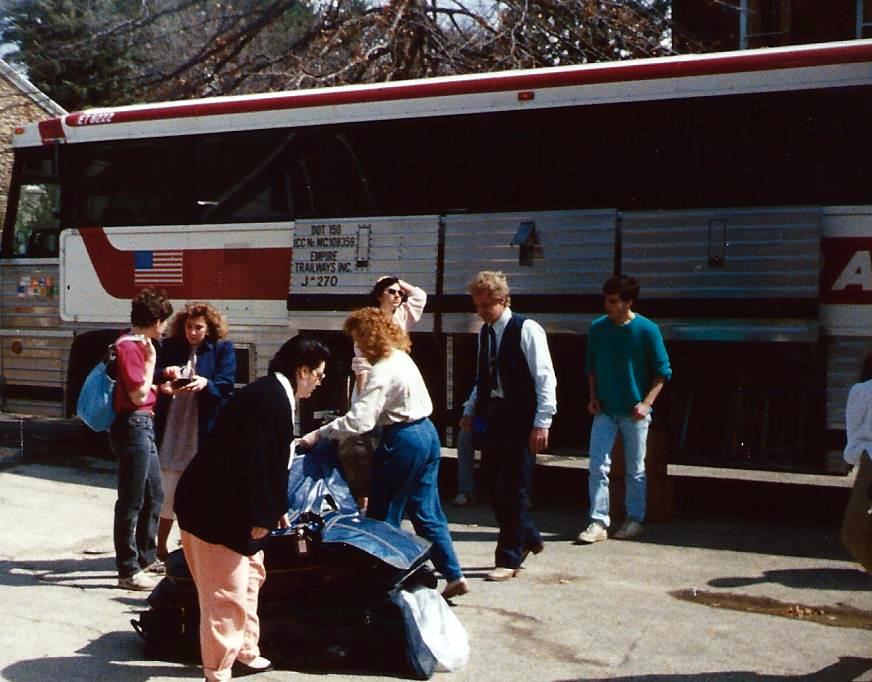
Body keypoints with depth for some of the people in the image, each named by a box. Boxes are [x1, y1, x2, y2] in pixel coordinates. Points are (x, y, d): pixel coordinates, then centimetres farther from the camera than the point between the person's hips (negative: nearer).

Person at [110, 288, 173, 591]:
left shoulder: (139, 344, 13)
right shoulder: (128, 347, -17)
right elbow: (138, 395, -20)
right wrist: (151, 361, -13)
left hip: (144, 426, 11)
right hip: (133, 427, -11)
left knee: (154, 495, 20)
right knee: (131, 502, -4)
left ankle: (146, 557, 33)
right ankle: (128, 571, 4)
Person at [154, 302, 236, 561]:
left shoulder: (223, 349, 2)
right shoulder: (170, 347, 8)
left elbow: (226, 385, -8)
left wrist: (205, 383, -27)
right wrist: (164, 373, -18)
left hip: (205, 431, -1)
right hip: (172, 430, 2)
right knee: (168, 492, 8)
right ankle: (160, 548, 21)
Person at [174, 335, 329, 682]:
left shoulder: (272, 393, 11)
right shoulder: (272, 400, -21)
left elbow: (272, 458, 19)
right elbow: (257, 461, -24)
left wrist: (275, 508, 25)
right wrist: (261, 516, -17)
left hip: (228, 505, 11)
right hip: (215, 509, -11)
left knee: (250, 576, 21)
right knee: (227, 592, -2)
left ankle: (245, 654, 35)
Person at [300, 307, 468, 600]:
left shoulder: (382, 371, -19)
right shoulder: (402, 357, 10)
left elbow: (359, 420, -26)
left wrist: (318, 435, -21)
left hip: (403, 441, -9)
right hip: (427, 433, 10)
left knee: (383, 513, 4)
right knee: (426, 512, 13)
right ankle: (454, 576, 14)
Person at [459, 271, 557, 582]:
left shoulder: (527, 330, -11)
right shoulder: (485, 333, 11)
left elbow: (545, 378, -13)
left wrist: (542, 423, -17)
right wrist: (470, 411, 14)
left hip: (522, 417, -7)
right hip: (495, 414, 8)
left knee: (514, 488, -1)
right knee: (493, 483, 10)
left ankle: (509, 558, 10)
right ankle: (527, 537, 30)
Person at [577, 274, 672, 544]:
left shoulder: (647, 330, -9)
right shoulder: (598, 328, 1)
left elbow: (662, 371, -3)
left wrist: (646, 403, -12)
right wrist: (593, 397, 2)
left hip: (634, 412, -2)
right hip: (604, 410, 3)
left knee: (635, 470, 9)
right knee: (598, 467, -5)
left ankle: (635, 520, 23)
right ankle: (598, 523, 0)